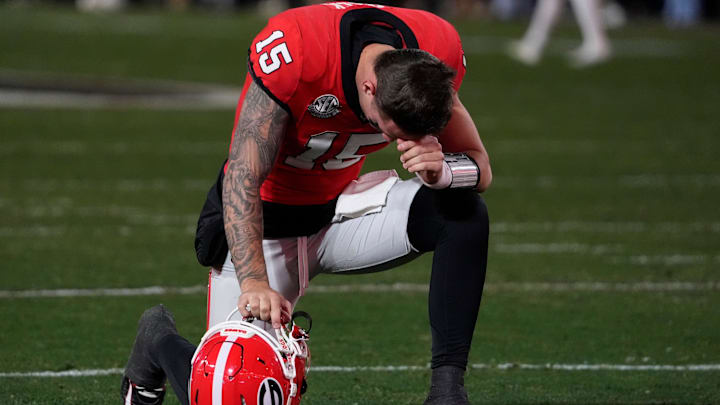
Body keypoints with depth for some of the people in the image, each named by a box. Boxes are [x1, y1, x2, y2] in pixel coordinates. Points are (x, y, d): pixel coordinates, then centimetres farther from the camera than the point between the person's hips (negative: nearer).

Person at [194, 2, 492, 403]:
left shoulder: (439, 54, -20)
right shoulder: (292, 53, -33)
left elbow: (480, 168, -10)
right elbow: (243, 179, -30)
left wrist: (443, 171, -34)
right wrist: (253, 281, -40)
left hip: (342, 204, 4)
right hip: (266, 221, -4)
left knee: (465, 212, -25)